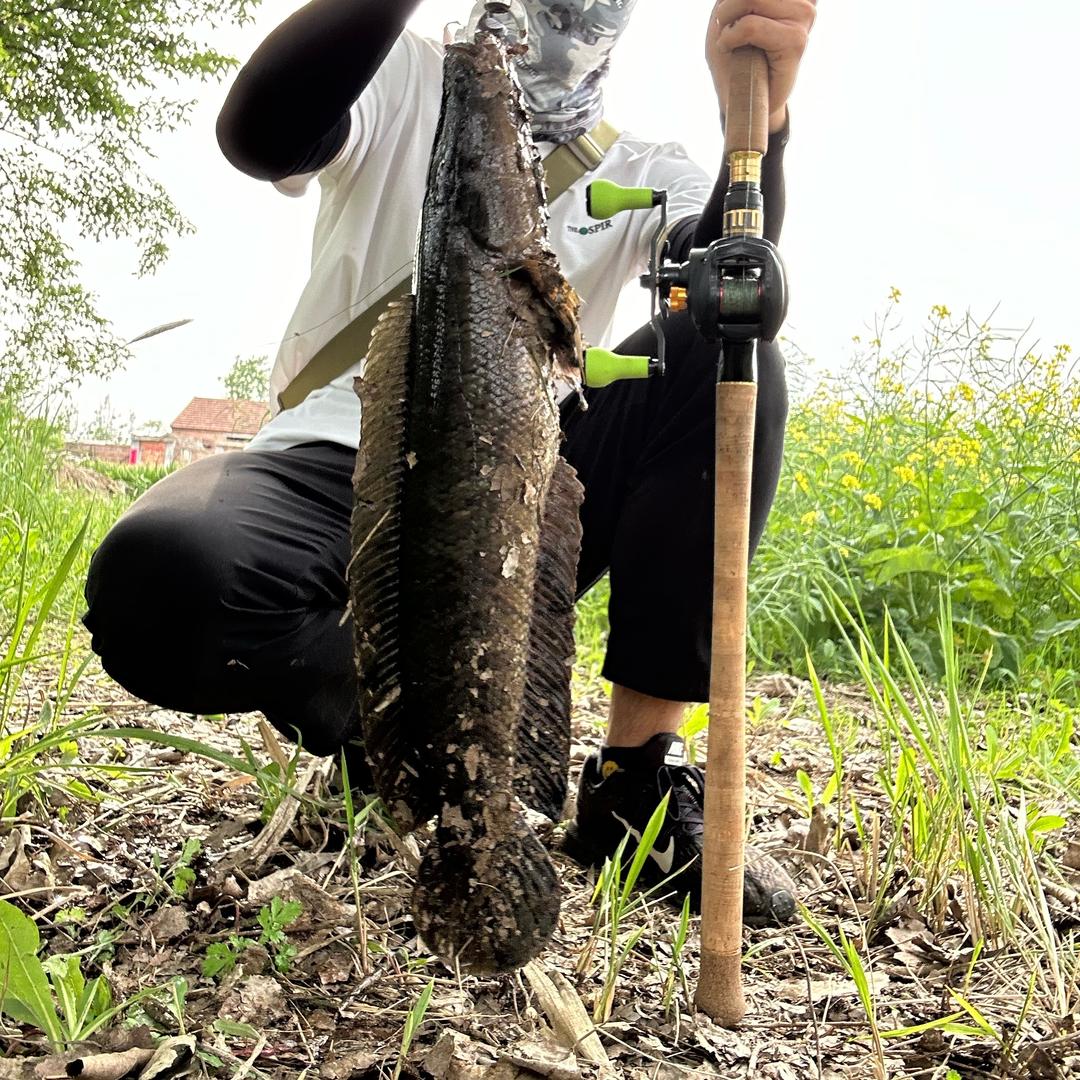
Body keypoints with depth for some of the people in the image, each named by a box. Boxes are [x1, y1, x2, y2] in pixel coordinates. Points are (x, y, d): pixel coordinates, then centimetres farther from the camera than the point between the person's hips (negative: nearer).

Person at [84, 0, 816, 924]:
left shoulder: (643, 175, 11)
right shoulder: (406, 84, 6)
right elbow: (259, 133, -17)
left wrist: (756, 116, -31)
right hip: (348, 465, -2)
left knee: (730, 359, -22)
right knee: (159, 582, -34)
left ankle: (638, 784, -19)